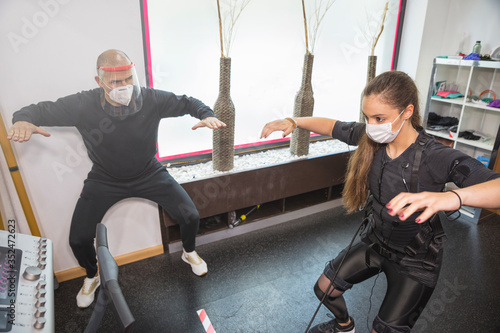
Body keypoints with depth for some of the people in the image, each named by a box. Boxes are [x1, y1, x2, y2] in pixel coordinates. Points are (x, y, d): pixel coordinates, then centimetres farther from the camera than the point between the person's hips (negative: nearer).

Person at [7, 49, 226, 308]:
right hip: (105, 180, 0)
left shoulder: (150, 99, -21)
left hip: (149, 174, 0)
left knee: (190, 217, -8)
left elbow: (186, 102, -8)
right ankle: (92, 276, 32)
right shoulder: (82, 105, -22)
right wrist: (23, 120, -35)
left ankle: (189, 253, 31)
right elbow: (40, 110, -11)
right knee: (78, 239, -7)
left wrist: (206, 115, -29)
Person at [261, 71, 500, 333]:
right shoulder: (369, 136, -15)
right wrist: (294, 122, -17)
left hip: (415, 260, -5)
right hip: (374, 241, 5)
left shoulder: (437, 158, -30)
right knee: (324, 289, 13)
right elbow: (331, 126, -2)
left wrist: (452, 197, -63)